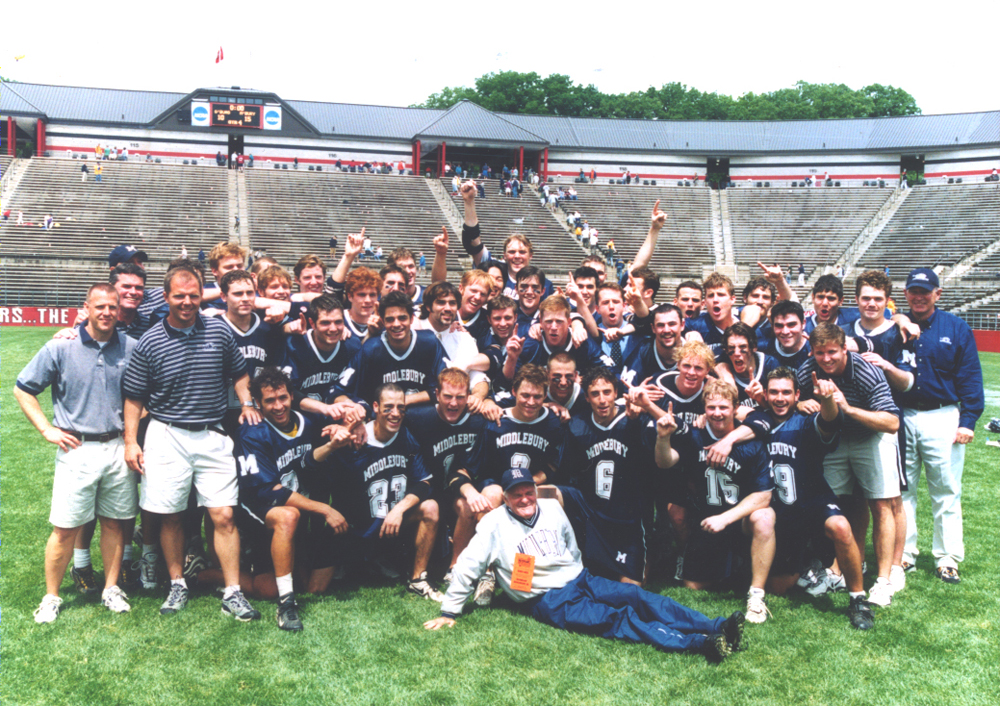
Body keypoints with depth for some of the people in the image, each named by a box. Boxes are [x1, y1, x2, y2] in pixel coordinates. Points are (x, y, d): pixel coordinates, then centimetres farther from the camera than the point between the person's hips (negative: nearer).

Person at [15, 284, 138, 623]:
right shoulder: (60, 348, -4)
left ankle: (111, 588, 24)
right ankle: (51, 597, 16)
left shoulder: (131, 348, 3)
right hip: (77, 450, -2)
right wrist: (47, 430, -3)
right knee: (65, 528, 0)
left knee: (114, 522, 10)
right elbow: (22, 389, 4)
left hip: (118, 449, 2)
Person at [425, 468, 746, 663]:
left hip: (579, 580, 6)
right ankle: (700, 644, -41)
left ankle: (717, 627, -27)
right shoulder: (495, 524, -6)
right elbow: (467, 566, -3)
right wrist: (449, 612, -2)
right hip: (549, 601, -6)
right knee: (618, 620, -25)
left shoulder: (552, 507, 10)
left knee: (640, 598, -16)